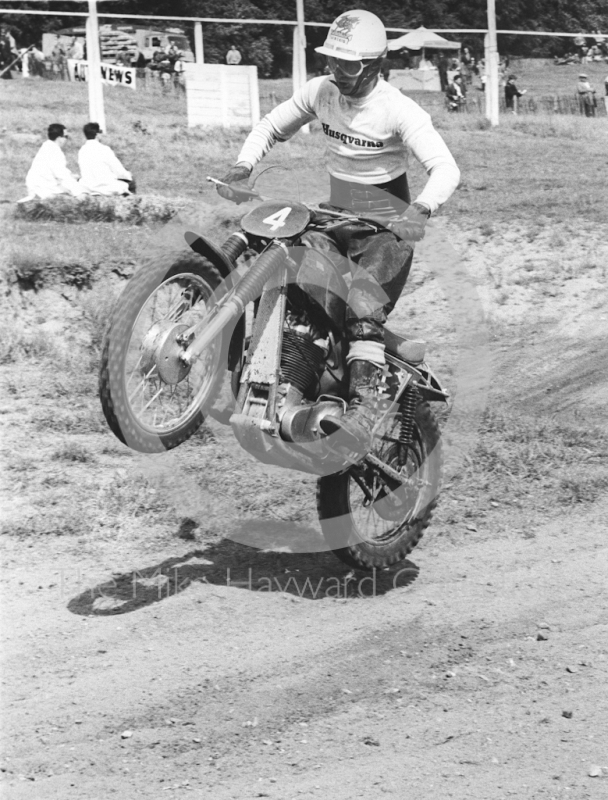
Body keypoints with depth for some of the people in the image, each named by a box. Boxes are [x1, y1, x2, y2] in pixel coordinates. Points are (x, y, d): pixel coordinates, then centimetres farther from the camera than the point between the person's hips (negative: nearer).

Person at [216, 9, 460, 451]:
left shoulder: (398, 109, -17)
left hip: (386, 228, -7)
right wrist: (244, 165, -6)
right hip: (336, 221, 7)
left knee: (362, 303, -29)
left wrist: (422, 208, -46)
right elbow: (272, 126, 13)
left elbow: (446, 168, -25)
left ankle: (365, 407, -37)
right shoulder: (320, 91, 0)